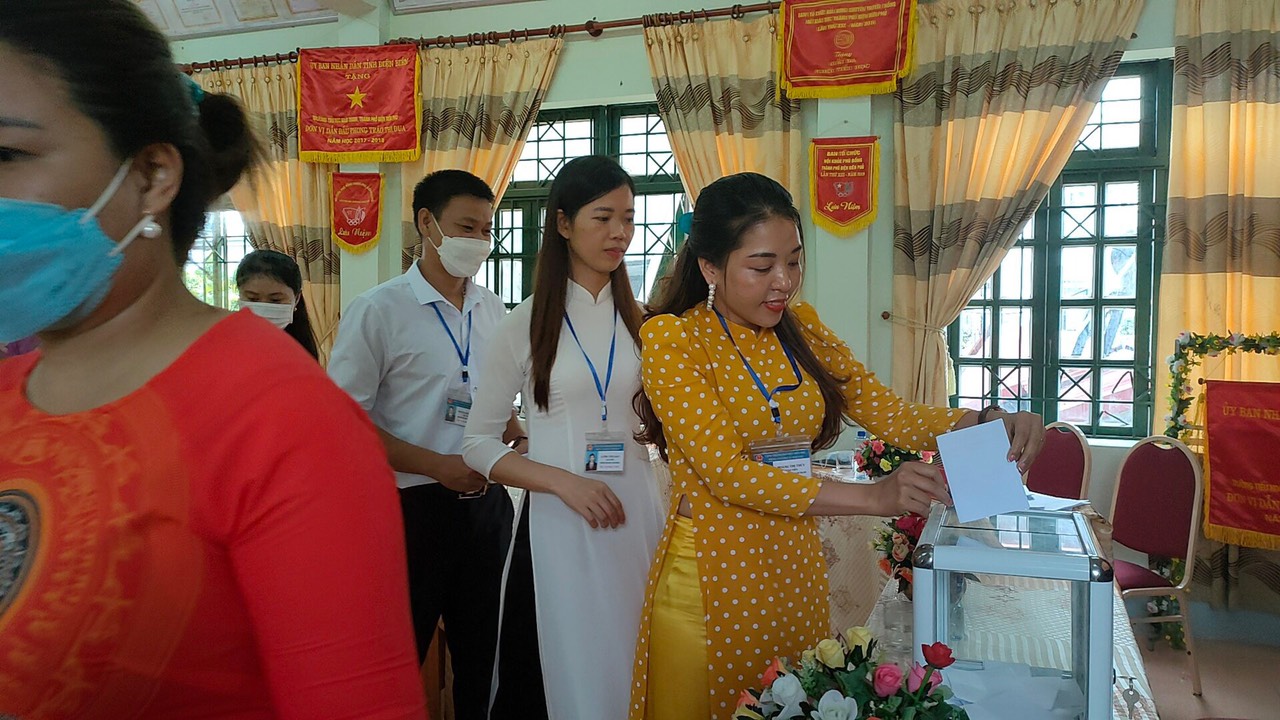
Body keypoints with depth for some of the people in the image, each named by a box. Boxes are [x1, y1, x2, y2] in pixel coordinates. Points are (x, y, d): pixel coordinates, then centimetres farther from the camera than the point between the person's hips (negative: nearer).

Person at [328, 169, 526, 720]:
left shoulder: (494, 312, 7)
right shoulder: (378, 311, -9)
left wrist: (516, 434, -2)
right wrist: (439, 466, -19)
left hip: (488, 504, 5)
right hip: (413, 508, -5)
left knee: (481, 654, 17)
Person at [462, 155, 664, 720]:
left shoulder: (641, 320, 7)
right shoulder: (526, 324, -2)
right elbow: (478, 445, -2)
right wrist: (562, 481, -15)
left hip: (635, 512, 3)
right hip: (556, 520, -3)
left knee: (634, 671, 10)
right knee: (565, 670, 7)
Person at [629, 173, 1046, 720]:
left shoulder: (800, 330, 6)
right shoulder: (672, 338, -13)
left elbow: (889, 412, 1)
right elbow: (726, 470, -20)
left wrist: (989, 422, -18)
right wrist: (872, 497, -26)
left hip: (794, 567, 5)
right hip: (712, 576, -5)